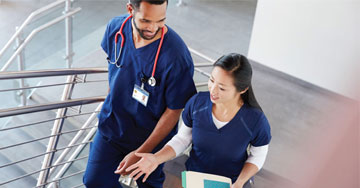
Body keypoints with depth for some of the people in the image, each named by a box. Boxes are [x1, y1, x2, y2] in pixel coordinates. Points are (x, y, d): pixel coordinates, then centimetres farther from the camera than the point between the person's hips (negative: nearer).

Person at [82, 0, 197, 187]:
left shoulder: (176, 56, -32)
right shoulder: (116, 27, -16)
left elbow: (174, 110, -22)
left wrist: (140, 153, -19)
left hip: (151, 135, -4)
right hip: (111, 123, 4)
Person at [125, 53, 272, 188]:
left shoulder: (256, 120, -23)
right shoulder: (197, 102, -17)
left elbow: (258, 157, -5)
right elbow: (182, 139, -4)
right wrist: (156, 158, -17)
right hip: (194, 175, 1)